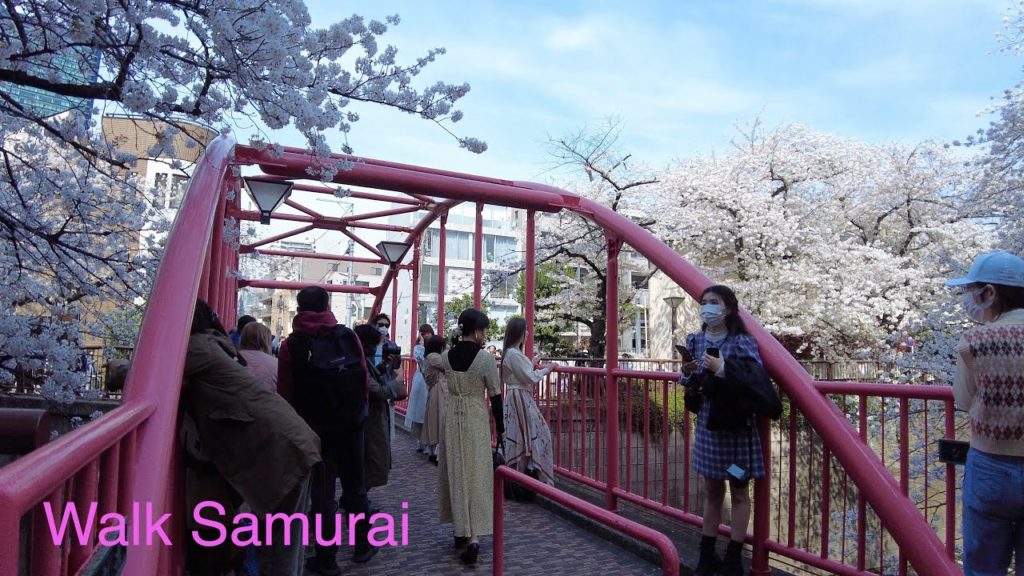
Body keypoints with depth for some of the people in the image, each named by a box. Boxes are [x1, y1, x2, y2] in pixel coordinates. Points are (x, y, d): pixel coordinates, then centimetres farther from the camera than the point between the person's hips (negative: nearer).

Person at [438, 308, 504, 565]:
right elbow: (495, 396, -9)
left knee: (455, 473, 14)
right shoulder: (485, 358, -14)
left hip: (452, 417, 4)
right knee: (476, 474, 2)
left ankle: (460, 531, 26)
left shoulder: (446, 357, -1)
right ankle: (473, 537, -3)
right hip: (476, 418, -4)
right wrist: (500, 428, 3)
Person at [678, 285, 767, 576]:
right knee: (711, 490, 16)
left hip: (736, 426, -5)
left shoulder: (742, 342, -12)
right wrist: (686, 374, -9)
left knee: (739, 492, 8)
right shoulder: (694, 341, 3)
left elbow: (757, 380, -24)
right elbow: (688, 385, 13)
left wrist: (723, 368, -32)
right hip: (706, 424, 5)